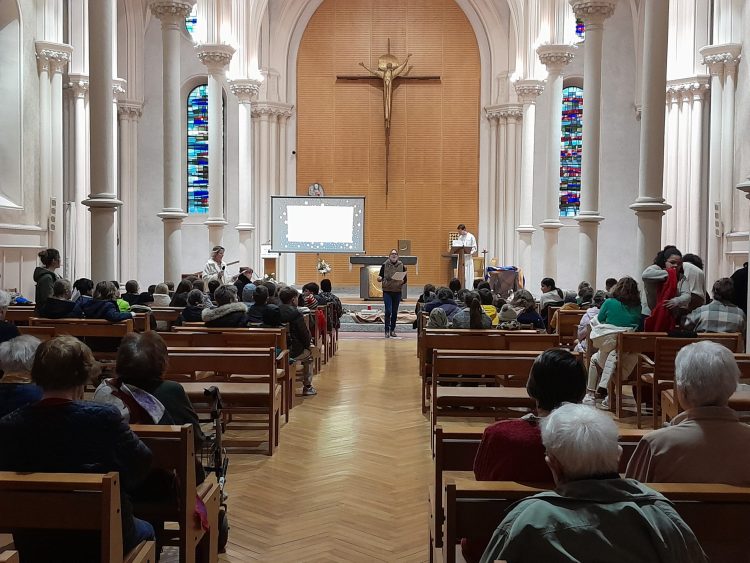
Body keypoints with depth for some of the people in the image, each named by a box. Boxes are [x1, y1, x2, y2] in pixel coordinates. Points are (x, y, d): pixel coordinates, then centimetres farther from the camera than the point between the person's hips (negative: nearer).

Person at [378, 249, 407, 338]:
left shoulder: (402, 266, 4)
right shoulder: (385, 265, 0)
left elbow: (405, 279, 7)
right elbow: (380, 276, 4)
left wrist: (402, 281, -14)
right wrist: (379, 278, -18)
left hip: (397, 292, 2)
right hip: (387, 291, -2)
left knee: (395, 312, 8)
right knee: (388, 311, -10)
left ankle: (392, 330, 17)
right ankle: (387, 331, -3)